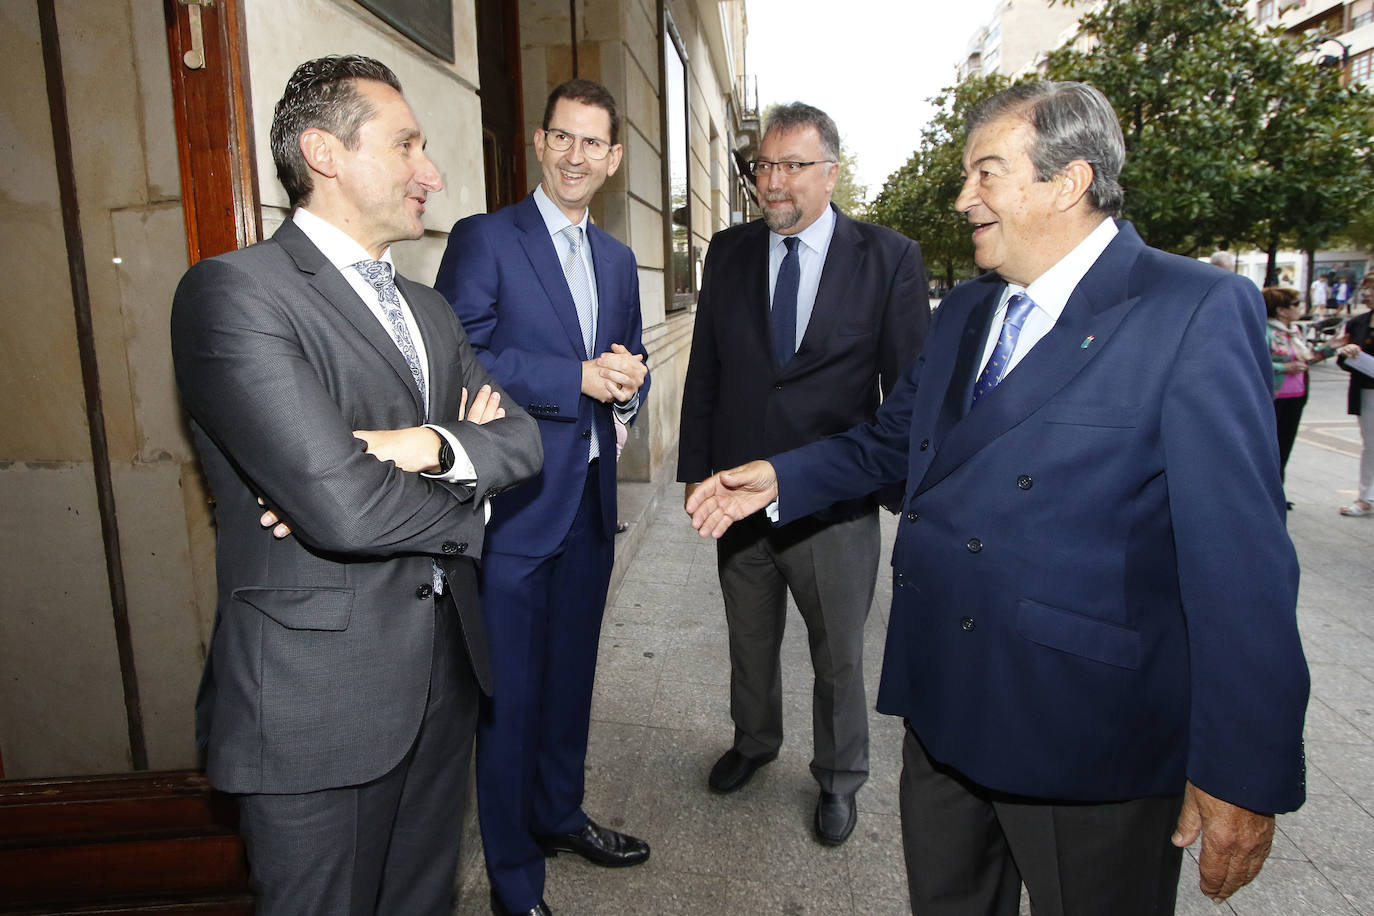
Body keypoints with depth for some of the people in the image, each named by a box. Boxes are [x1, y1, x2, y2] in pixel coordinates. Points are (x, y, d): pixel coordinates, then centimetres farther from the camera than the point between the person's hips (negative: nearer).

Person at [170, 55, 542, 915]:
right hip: (319, 697, -7)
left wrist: (433, 446, -17)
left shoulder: (427, 308, 12)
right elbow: (340, 505, -26)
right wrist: (469, 511, -8)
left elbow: (520, 437, 4)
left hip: (446, 672, 7)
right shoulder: (234, 290, -15)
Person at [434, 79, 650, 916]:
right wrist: (579, 378, -20)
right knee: (511, 692, 4)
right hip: (514, 502, -6)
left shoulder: (617, 259, 15)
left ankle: (559, 815, 41)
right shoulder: (483, 240, -5)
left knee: (571, 675, 19)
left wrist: (629, 382, -5)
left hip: (590, 500, 6)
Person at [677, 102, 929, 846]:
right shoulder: (728, 252, 2)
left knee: (839, 656, 15)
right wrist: (696, 468, 3)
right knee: (750, 642, 21)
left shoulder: (889, 259, -7)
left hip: (838, 499, -2)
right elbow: (704, 369, 5)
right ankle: (753, 742, 48)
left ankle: (838, 778, 40)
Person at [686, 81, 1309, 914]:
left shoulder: (1199, 311, -15)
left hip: (1089, 734, -6)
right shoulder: (963, 313, 8)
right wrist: (779, 478, 2)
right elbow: (892, 440, 17)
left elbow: (1239, 556, -18)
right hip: (943, 705, 7)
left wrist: (1245, 773, -16)